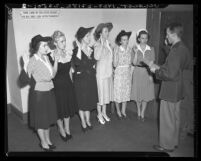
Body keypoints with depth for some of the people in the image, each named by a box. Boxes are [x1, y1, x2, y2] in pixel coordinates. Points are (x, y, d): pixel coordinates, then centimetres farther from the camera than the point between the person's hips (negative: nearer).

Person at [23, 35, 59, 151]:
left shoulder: (46, 57, 1)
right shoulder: (32, 61, -18)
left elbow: (53, 74, 3)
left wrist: (56, 60, -2)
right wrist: (26, 65, -33)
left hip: (50, 91, 7)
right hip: (40, 93, -7)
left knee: (48, 117, 20)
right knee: (41, 119, 10)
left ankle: (48, 140, 39)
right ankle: (43, 143, 30)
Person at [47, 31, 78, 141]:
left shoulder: (68, 54, 2)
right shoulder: (51, 56, -16)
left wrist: (71, 83, 12)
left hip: (68, 84, 5)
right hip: (57, 85, -5)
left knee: (68, 107, 16)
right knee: (60, 108, 9)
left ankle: (67, 129, 36)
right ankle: (61, 130, 32)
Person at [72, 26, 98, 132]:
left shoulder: (91, 49, 7)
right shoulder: (77, 50, -12)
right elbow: (77, 63, -31)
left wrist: (93, 66, 3)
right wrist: (79, 47, -30)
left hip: (91, 78, 6)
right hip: (80, 79, -5)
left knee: (89, 100, 13)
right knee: (82, 101, 5)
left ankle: (88, 121, 29)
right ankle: (83, 123, 22)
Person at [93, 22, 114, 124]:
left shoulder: (108, 43, 8)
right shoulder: (98, 44, -14)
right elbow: (97, 57, -32)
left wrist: (112, 69, 15)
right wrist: (101, 44, -31)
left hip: (109, 72, 7)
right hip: (101, 72, -7)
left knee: (106, 92, 15)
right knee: (100, 93, 2)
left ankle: (104, 112, 29)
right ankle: (99, 114, 17)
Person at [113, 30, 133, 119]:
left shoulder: (130, 50, 2)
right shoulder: (116, 49, -9)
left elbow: (130, 62, 9)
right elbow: (115, 64, -13)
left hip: (127, 72, 4)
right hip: (119, 72, -4)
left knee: (126, 92, 9)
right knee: (118, 92, 3)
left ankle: (123, 111, 24)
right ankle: (118, 111, 22)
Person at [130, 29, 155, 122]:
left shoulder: (151, 49, 1)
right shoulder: (135, 48, -2)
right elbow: (134, 63, -8)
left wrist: (151, 75, -7)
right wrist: (136, 53, -21)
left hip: (147, 73, 1)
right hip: (138, 73, -1)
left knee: (146, 94, 4)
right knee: (138, 93, 8)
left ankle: (142, 113, 17)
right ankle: (138, 112, 27)